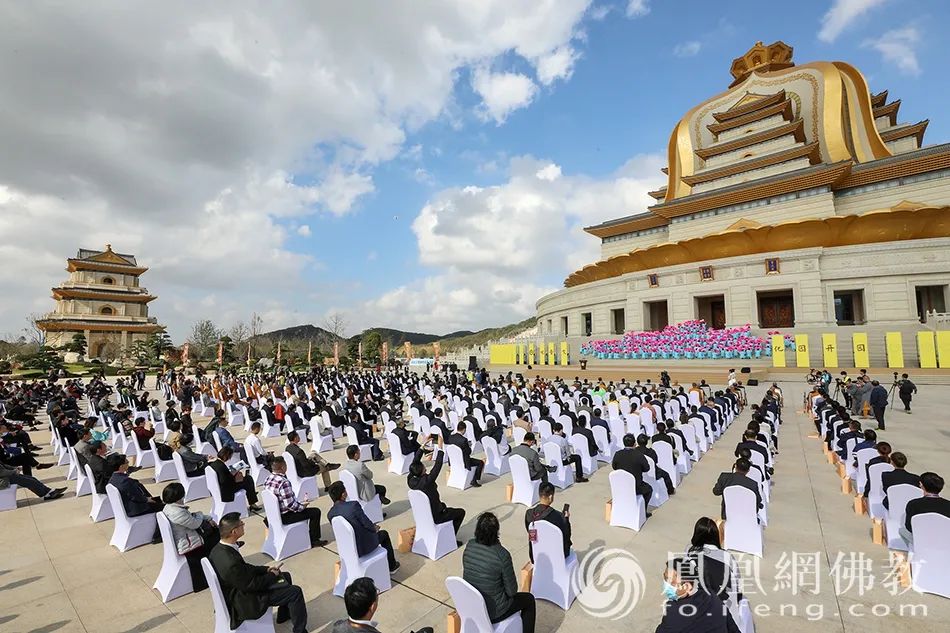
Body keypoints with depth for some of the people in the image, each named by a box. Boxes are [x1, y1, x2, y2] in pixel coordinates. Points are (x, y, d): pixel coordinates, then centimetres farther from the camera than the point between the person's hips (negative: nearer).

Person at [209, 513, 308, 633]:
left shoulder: (219, 549, -9)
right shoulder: (231, 562, -38)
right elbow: (252, 585, -24)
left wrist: (266, 569, 1)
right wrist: (272, 575, -8)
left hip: (241, 587, 9)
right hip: (244, 603, -9)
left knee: (285, 576, 19)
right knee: (295, 592, -7)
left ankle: (284, 614, 39)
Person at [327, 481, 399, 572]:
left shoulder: (330, 514, -9)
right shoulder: (354, 505, -27)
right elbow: (366, 523, -19)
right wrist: (374, 528, 6)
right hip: (364, 547, -5)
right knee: (384, 534, 23)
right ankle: (392, 566, 36)